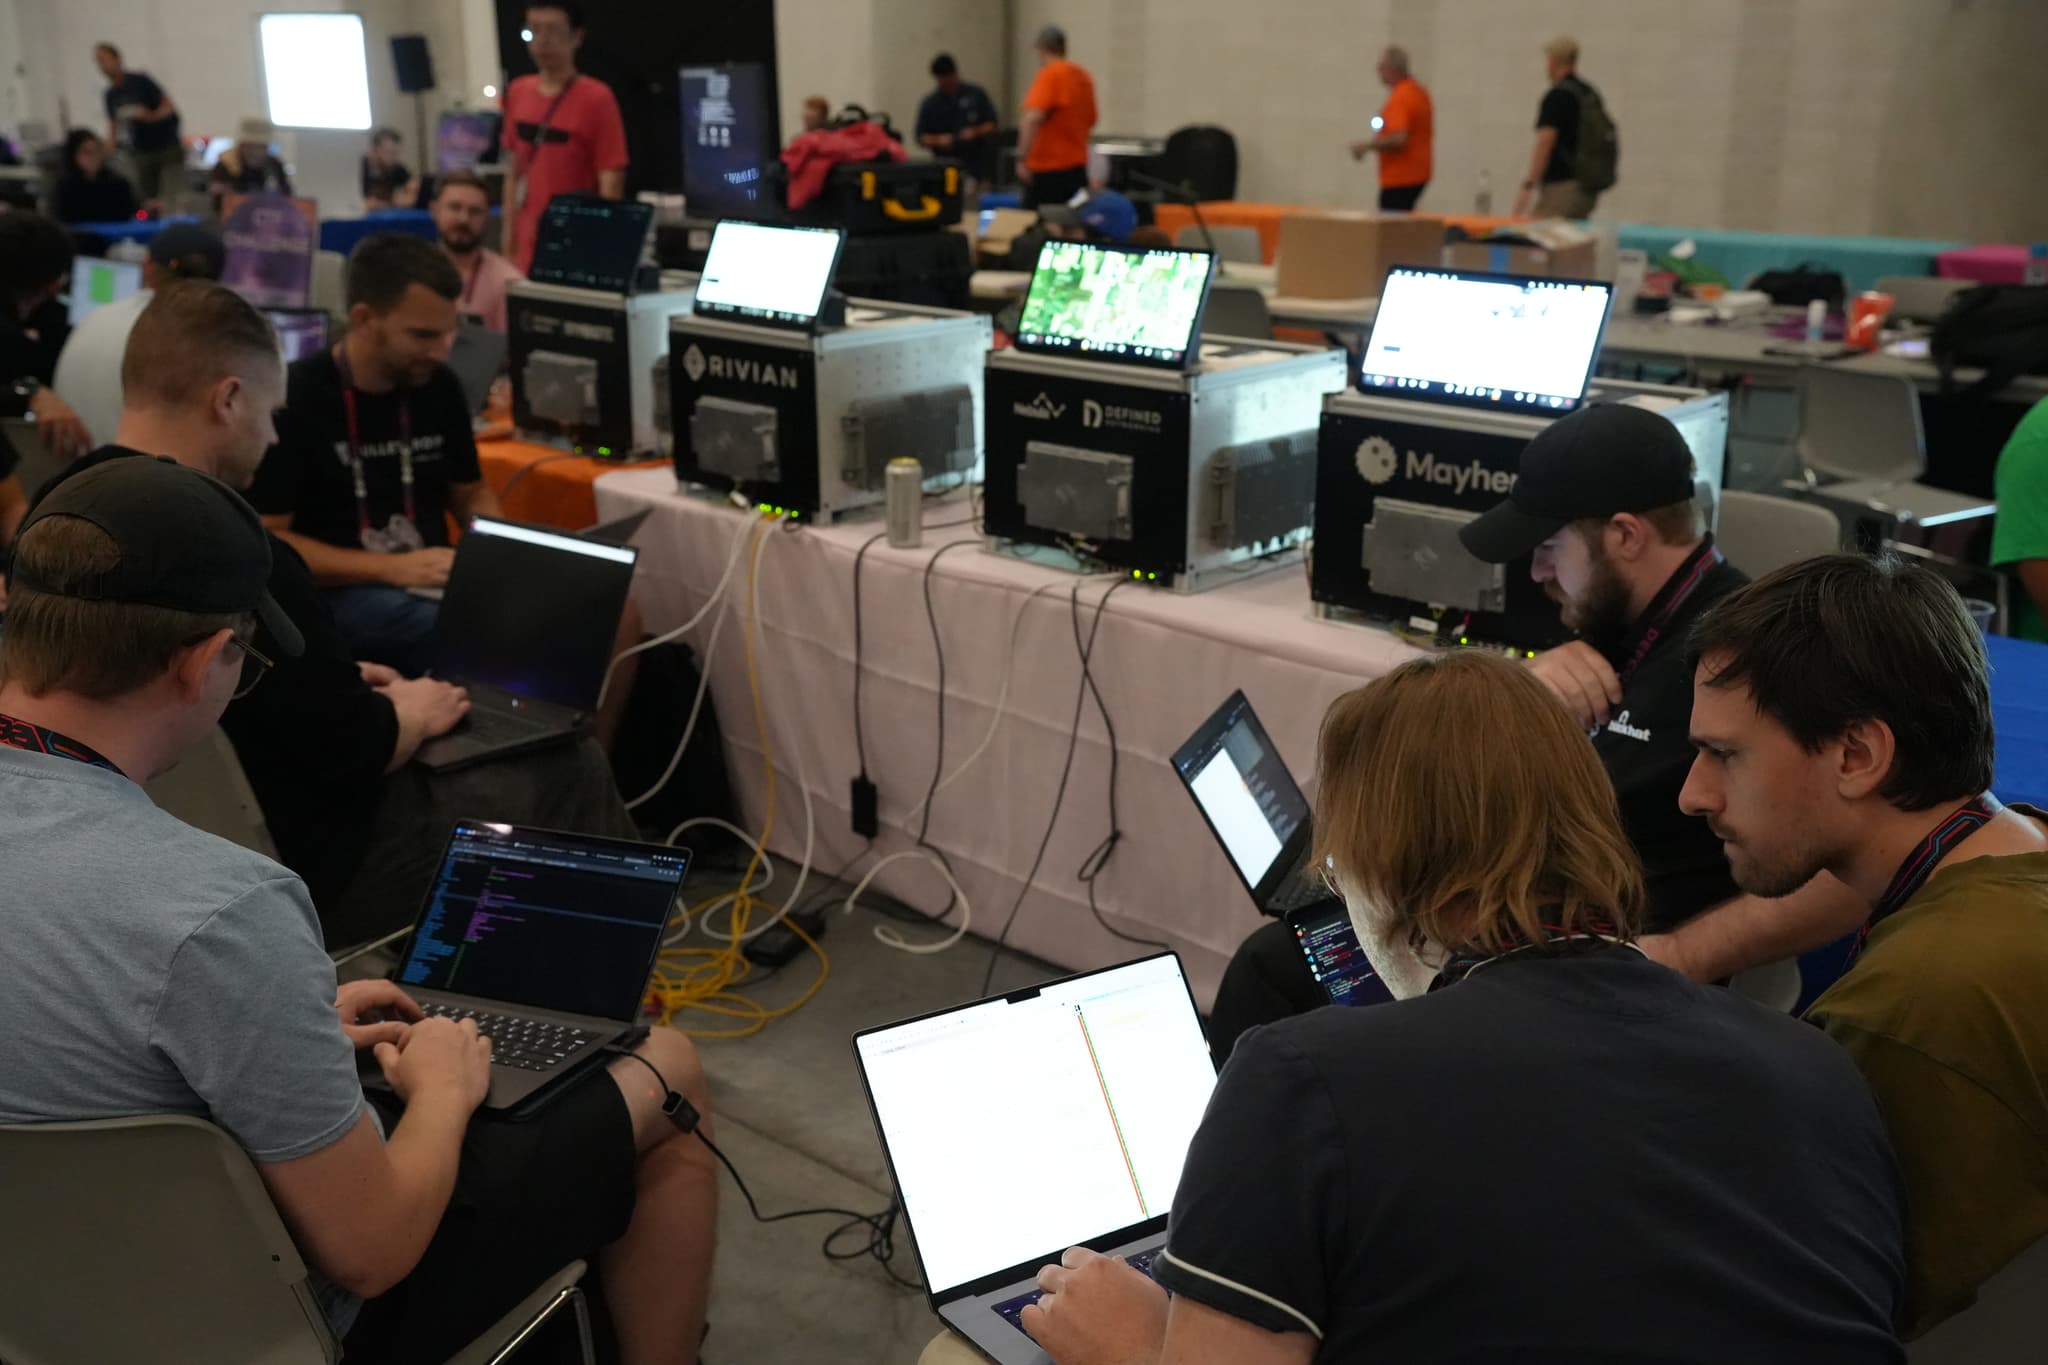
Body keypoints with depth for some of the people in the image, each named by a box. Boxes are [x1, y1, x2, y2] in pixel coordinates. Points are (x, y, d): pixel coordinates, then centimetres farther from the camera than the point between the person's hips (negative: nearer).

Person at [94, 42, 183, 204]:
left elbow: (169, 107, -9)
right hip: (139, 154, 5)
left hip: (168, 150, -5)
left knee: (173, 199, -15)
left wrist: (151, 116, -29)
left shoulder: (140, 81, -8)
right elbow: (113, 126, 14)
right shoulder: (111, 94, 8)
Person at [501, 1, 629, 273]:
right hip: (526, 249, 6)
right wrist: (508, 240, 12)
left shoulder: (596, 98, -11)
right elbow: (515, 172, 15)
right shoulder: (518, 93, 7)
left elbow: (611, 185, -12)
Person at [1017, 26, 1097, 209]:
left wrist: (1022, 158, -23)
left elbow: (1034, 118, -23)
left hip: (1047, 168, -8)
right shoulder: (1084, 77, 12)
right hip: (1077, 166, 8)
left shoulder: (1049, 74, -11)